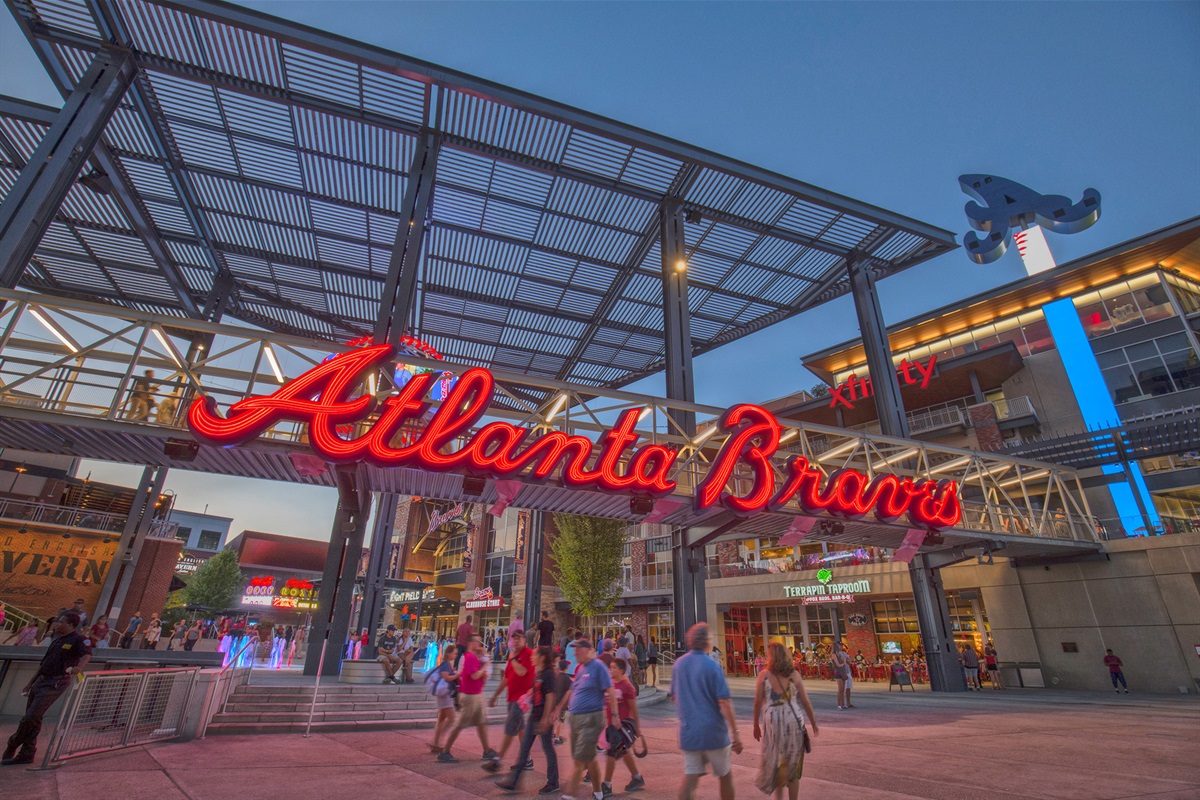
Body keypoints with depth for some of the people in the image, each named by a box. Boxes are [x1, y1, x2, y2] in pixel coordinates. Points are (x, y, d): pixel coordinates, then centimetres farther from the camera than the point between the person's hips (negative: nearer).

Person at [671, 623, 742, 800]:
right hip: (713, 730, -4)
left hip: (688, 731, 4)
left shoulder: (679, 664, 2)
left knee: (690, 778, 6)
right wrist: (735, 732, -14)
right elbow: (724, 702, -20)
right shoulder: (711, 665, -15)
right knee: (725, 775, 17)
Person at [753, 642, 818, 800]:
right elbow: (805, 701, 1)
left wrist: (756, 725, 5)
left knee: (775, 763, 16)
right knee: (793, 764, 16)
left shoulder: (764, 674, -4)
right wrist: (813, 723, 15)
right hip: (794, 722, 1)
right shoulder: (794, 674, 0)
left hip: (772, 722, -1)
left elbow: (758, 702, -5)